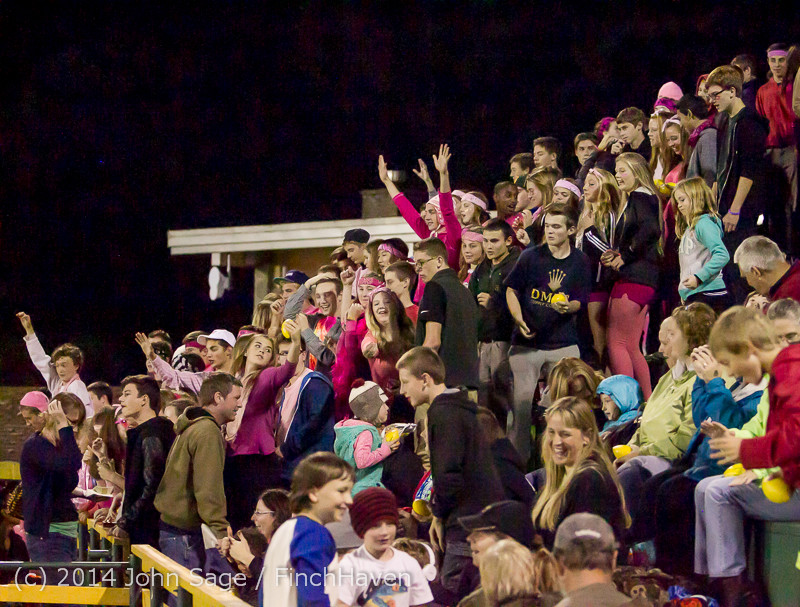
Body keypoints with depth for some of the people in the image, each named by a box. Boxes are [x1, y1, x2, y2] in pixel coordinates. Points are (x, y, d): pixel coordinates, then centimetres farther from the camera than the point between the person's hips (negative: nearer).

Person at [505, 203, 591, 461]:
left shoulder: (580, 262, 3)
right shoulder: (530, 256, 0)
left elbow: (581, 302, 4)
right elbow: (512, 290, 8)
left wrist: (568, 306, -19)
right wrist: (519, 319, -7)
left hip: (564, 345, 1)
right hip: (527, 342, -1)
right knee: (521, 401, -5)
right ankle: (517, 458, 5)